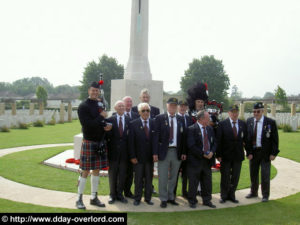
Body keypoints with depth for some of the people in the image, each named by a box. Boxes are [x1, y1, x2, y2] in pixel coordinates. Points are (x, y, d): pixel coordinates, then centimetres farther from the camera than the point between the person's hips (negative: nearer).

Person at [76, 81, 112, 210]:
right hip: (89, 142, -6)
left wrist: (107, 126, -6)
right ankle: (79, 199, 13)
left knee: (96, 170, 12)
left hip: (100, 142, 6)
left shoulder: (100, 105, 10)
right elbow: (87, 125, -19)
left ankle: (94, 198, 24)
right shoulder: (83, 106, -9)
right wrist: (101, 117, -13)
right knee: (85, 171, 0)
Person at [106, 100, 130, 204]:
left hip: (124, 151, 1)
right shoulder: (110, 120, -1)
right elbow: (107, 135, 1)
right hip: (113, 151, -1)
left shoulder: (129, 120, 4)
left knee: (122, 174, 9)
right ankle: (112, 195, 22)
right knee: (112, 173, 8)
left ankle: (119, 194, 23)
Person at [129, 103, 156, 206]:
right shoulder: (133, 124, -2)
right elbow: (131, 142, -4)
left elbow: (156, 139, 1)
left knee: (149, 178, 10)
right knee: (138, 179, 7)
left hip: (150, 156, 2)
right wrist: (132, 156, -9)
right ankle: (137, 198, 20)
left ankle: (148, 198, 23)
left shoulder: (154, 123, 3)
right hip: (138, 156, -2)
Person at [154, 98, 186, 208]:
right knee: (163, 177, 3)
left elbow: (183, 136, 9)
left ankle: (171, 197, 27)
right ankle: (163, 199, 16)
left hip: (177, 152, 4)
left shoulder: (180, 120, 9)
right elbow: (156, 136, -6)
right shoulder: (159, 118, -2)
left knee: (173, 177, 13)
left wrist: (183, 152, 3)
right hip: (164, 151, -3)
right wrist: (155, 152, -11)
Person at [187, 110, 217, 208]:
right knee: (193, 182, 4)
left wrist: (212, 152, -7)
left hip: (208, 160, 6)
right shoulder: (192, 129, -12)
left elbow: (214, 142, 12)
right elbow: (191, 146, -18)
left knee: (207, 181, 13)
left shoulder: (210, 129, 10)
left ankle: (207, 200, 27)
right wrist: (203, 154, -16)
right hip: (195, 160, -6)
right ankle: (192, 201, 19)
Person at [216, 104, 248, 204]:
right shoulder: (222, 124, -7)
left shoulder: (243, 124, 4)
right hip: (226, 155, -3)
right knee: (225, 177, 8)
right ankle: (224, 196, 22)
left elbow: (245, 139, 11)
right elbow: (218, 141, -8)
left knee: (235, 177, 11)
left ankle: (231, 195, 26)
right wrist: (218, 155, -11)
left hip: (238, 155, 3)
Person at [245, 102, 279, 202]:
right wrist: (249, 152, -5)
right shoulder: (249, 121, 1)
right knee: (253, 174, 14)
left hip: (265, 153, -3)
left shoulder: (270, 122, -7)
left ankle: (265, 195, 21)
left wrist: (273, 153, -10)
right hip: (253, 152, 3)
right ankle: (253, 192, 32)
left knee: (265, 175, 4)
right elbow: (247, 138, 1)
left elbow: (275, 139, -4)